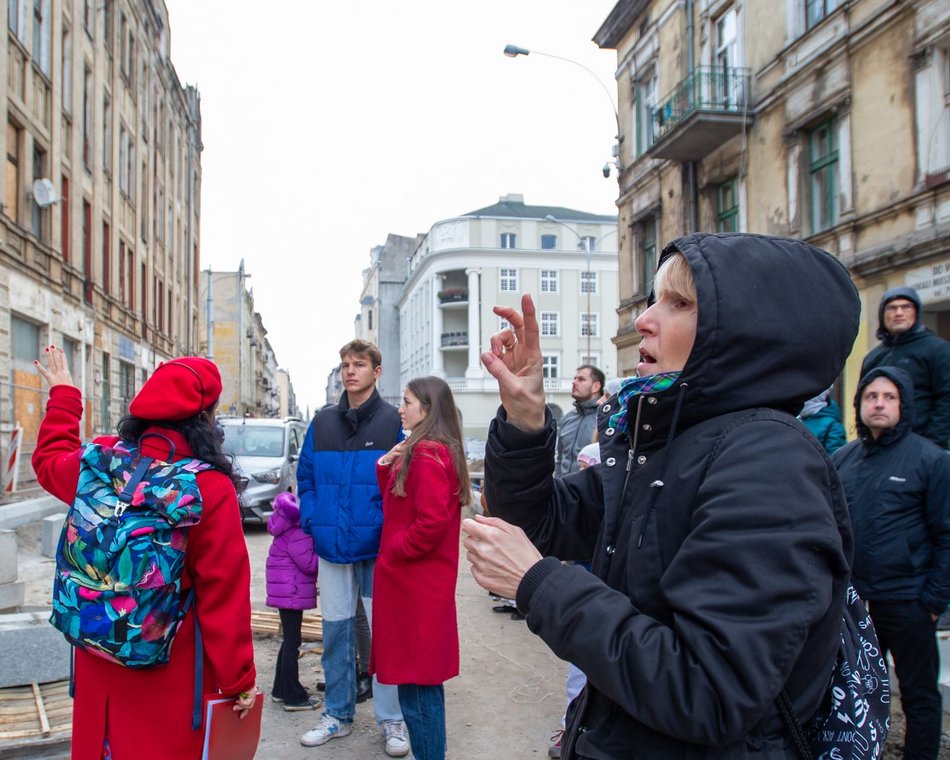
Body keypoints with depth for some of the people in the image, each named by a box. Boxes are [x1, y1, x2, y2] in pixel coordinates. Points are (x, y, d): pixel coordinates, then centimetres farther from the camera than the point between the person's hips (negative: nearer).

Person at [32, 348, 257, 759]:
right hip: (169, 669, -4)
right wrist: (239, 678, -8)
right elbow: (223, 594, -19)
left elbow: (50, 460, 16)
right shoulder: (211, 489, -23)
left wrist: (63, 395, 31)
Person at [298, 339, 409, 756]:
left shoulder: (394, 422, -5)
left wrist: (388, 528, -15)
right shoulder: (322, 422, 7)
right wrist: (313, 522, -1)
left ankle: (391, 720, 19)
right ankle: (337, 714, 29)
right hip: (331, 546, 4)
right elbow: (305, 476, 11)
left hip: (378, 548, -4)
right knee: (335, 632, 14)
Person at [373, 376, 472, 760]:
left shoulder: (427, 454, -16)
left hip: (416, 584, -10)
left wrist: (390, 554, -13)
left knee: (416, 688, -2)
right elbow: (399, 506, 16)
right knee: (424, 684, 17)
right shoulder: (435, 450, 14)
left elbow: (432, 522, -25)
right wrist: (386, 467, 2)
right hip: (419, 581, 10)